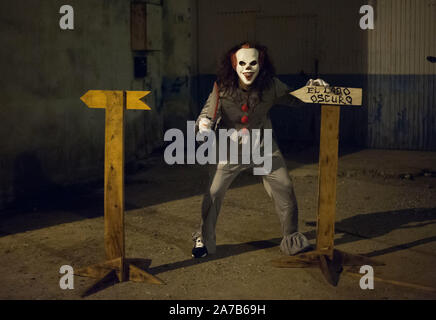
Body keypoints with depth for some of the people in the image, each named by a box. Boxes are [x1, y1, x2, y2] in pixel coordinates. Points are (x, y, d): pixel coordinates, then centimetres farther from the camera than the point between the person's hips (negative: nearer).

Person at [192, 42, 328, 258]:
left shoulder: (270, 86, -12)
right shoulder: (223, 88, -16)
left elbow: (293, 99, 4)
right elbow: (208, 114, -12)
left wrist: (310, 88, -13)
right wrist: (204, 126, -34)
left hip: (263, 146, 2)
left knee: (285, 188, 1)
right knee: (213, 192, -7)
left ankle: (292, 239, 21)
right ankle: (203, 240, 15)